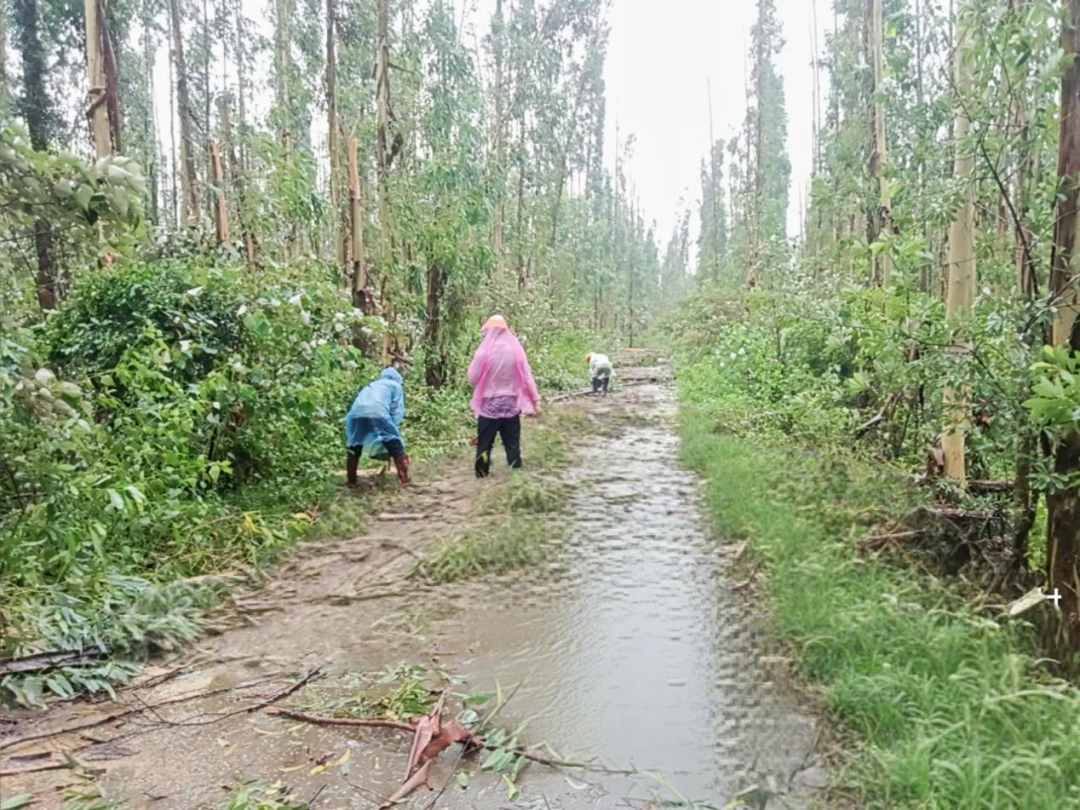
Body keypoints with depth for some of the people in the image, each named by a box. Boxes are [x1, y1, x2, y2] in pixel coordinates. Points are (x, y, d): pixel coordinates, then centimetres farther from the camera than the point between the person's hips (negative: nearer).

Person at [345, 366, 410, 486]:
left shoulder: (370, 386, 39)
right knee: (397, 449, 6)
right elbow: (397, 411, 11)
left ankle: (351, 482, 26)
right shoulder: (396, 386, 24)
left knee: (354, 451, 22)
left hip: (356, 415, 5)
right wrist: (394, 430, 13)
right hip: (378, 414, -5)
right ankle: (405, 480, 5)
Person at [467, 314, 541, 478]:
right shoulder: (515, 349, -2)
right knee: (512, 443, 10)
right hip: (511, 404, 3)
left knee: (485, 444, 7)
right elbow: (527, 378, -1)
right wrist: (534, 402, 4)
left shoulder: (484, 351, -11)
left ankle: (481, 477, 10)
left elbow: (472, 379, -4)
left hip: (489, 405, -2)